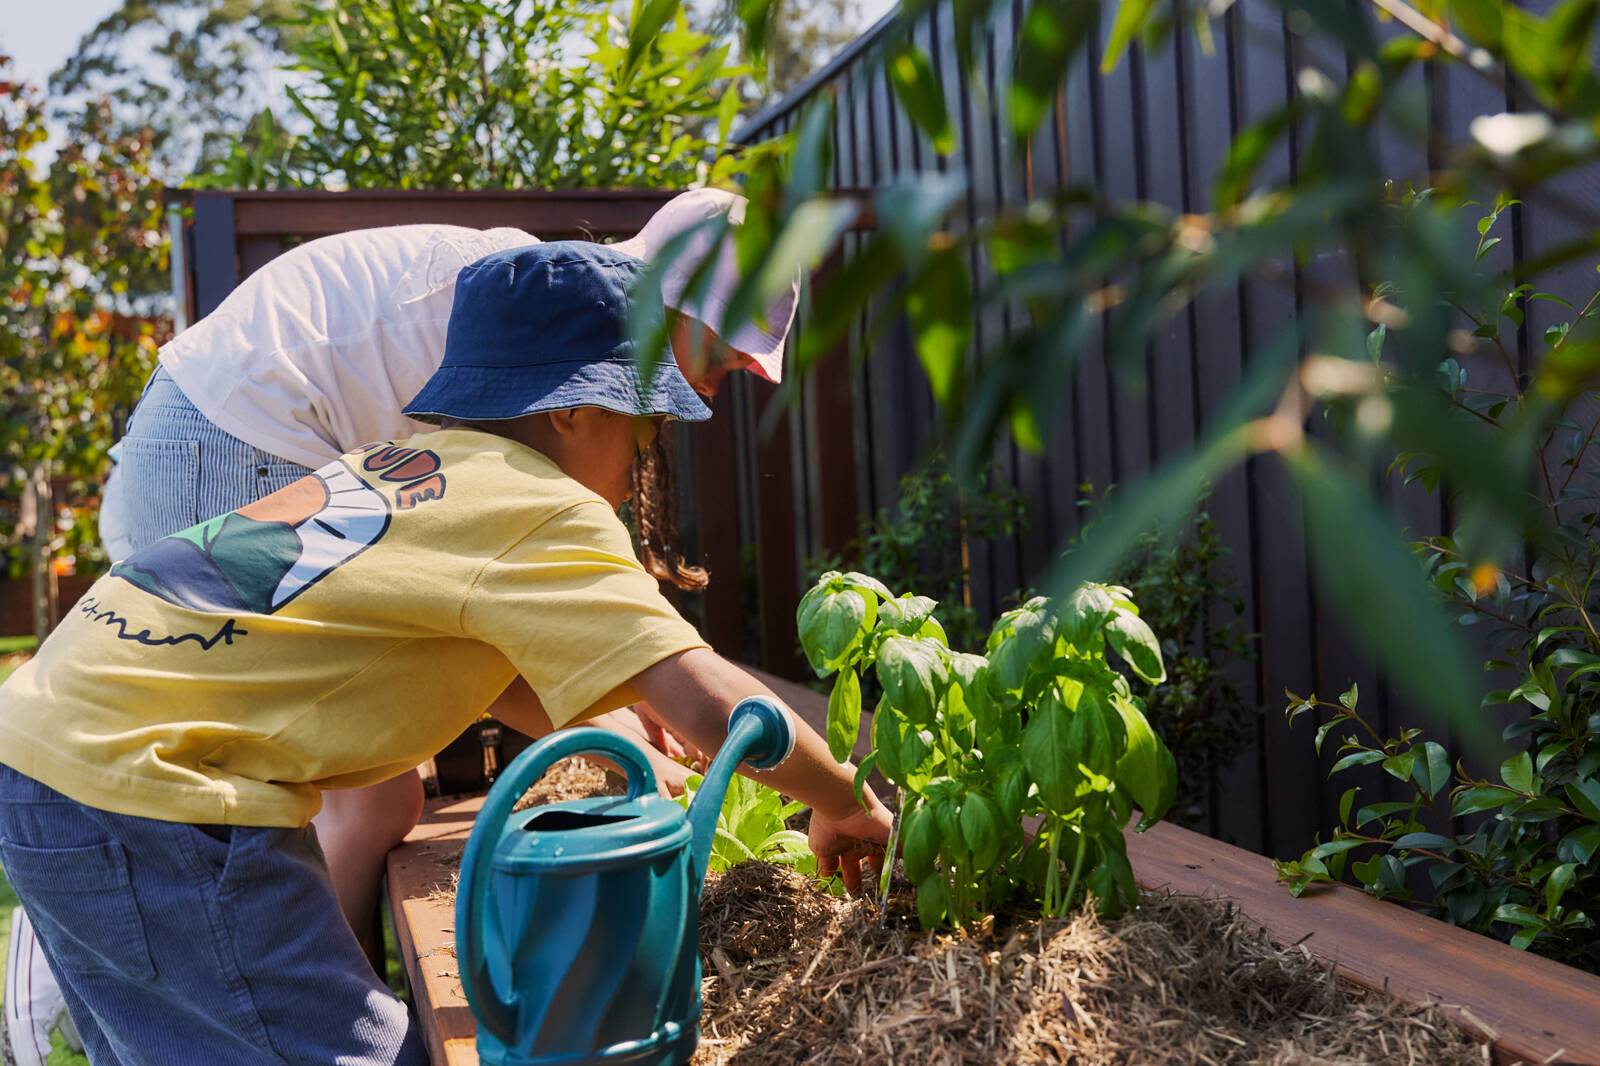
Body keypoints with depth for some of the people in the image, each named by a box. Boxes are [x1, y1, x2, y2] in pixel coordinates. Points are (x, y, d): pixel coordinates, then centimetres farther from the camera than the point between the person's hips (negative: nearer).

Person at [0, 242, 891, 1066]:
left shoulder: (410, 463, 14)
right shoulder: (549, 513, -12)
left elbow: (488, 671, 27)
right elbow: (711, 700, -19)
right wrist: (847, 806, -4)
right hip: (143, 796, -10)